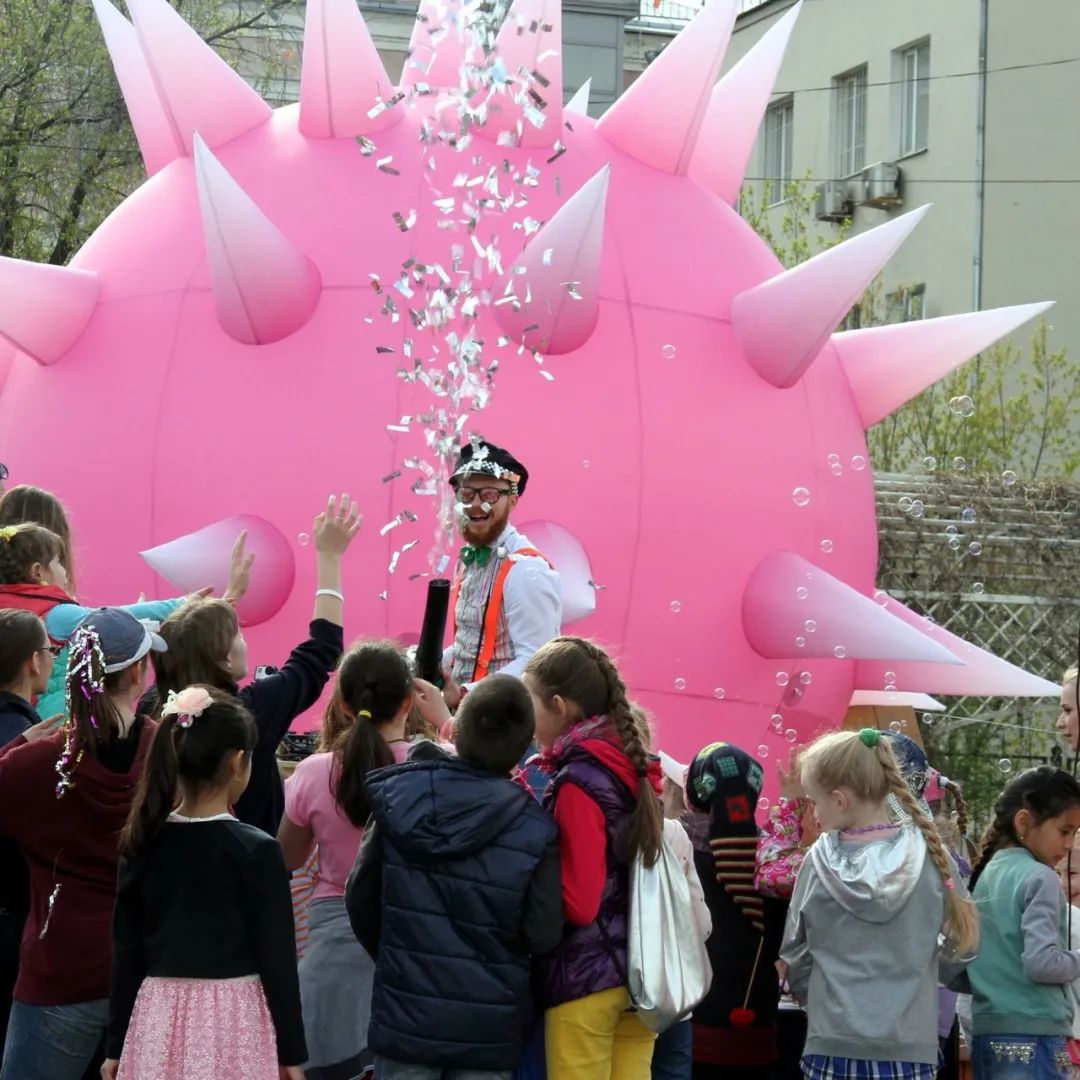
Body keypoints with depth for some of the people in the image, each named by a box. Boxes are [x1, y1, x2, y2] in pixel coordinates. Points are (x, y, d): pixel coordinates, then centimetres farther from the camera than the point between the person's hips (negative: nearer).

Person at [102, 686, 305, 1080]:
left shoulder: (142, 844, 3)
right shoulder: (255, 850, -9)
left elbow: (126, 951, 7)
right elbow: (276, 959, -7)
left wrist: (115, 1045, 13)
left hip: (158, 1019, 4)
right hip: (232, 1022, -4)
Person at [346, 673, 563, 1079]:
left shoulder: (397, 796, -6)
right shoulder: (534, 826, -12)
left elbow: (361, 896, 1)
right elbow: (543, 935, -11)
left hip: (404, 1011, 1)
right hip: (488, 1027, -1)